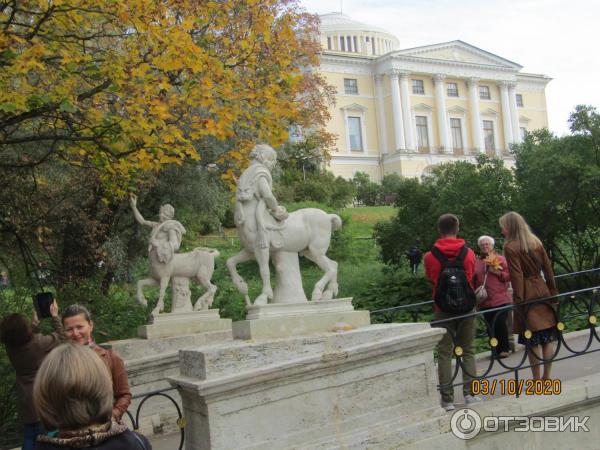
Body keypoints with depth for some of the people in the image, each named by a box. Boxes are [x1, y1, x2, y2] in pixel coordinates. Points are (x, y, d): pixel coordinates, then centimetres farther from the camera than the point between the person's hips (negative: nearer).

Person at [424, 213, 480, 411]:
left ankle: (447, 399, 2)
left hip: (442, 308, -1)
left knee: (444, 353, 3)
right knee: (468, 350, 13)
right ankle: (469, 393, 11)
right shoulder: (468, 253, -4)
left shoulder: (430, 256, -8)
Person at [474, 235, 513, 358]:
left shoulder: (501, 259, 5)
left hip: (501, 299, -3)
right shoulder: (476, 262, 13)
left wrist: (497, 272, -13)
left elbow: (509, 275, 1)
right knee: (490, 327, 2)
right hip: (484, 301, 3)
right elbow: (473, 280, 17)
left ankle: (504, 348, 5)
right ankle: (496, 349, 11)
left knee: (501, 324, -8)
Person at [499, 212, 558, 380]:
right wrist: (553, 291, 15)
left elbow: (516, 276, -14)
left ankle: (537, 380, 9)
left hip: (527, 295, -5)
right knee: (548, 337, 9)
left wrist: (519, 300, -12)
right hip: (543, 291, 5)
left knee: (532, 341, 2)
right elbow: (548, 268, 9)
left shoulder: (510, 247, -10)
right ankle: (547, 376, 15)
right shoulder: (536, 241, 7)